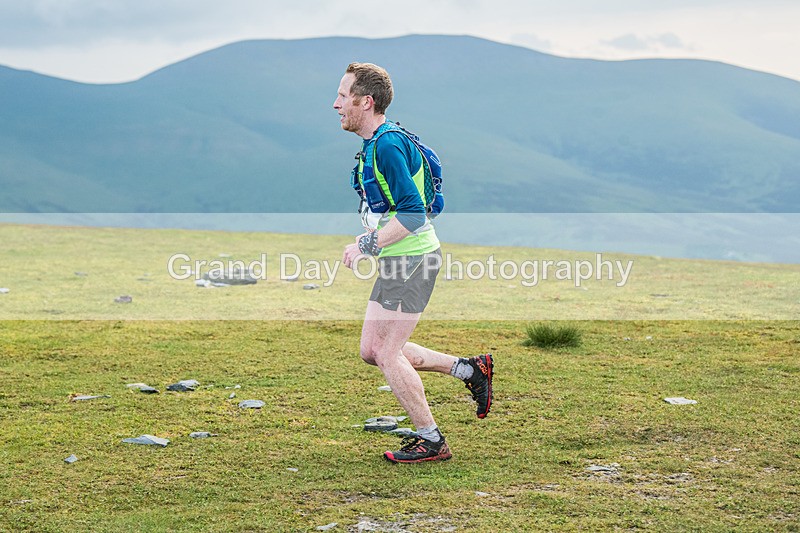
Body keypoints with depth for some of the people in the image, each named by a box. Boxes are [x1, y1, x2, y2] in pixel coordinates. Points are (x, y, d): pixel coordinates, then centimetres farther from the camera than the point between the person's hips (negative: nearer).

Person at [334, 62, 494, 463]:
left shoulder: (387, 145, -19)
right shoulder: (375, 143, 13)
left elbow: (413, 214, -25)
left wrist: (367, 245, -21)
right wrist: (365, 240, 14)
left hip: (412, 259, -10)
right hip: (398, 261, 10)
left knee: (387, 353, -5)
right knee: (371, 350, 12)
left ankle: (431, 441, 7)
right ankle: (469, 369, 20)